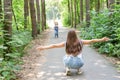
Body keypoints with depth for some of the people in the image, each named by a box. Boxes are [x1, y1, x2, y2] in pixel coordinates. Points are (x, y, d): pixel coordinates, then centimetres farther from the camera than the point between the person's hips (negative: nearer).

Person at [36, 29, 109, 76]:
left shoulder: (66, 43, -4)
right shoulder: (80, 42, -2)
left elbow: (54, 45, -4)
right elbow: (91, 41, 2)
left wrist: (43, 47, 1)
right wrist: (102, 40, 11)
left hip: (69, 63, -1)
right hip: (79, 63, 1)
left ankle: (68, 69, 13)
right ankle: (79, 69, 19)